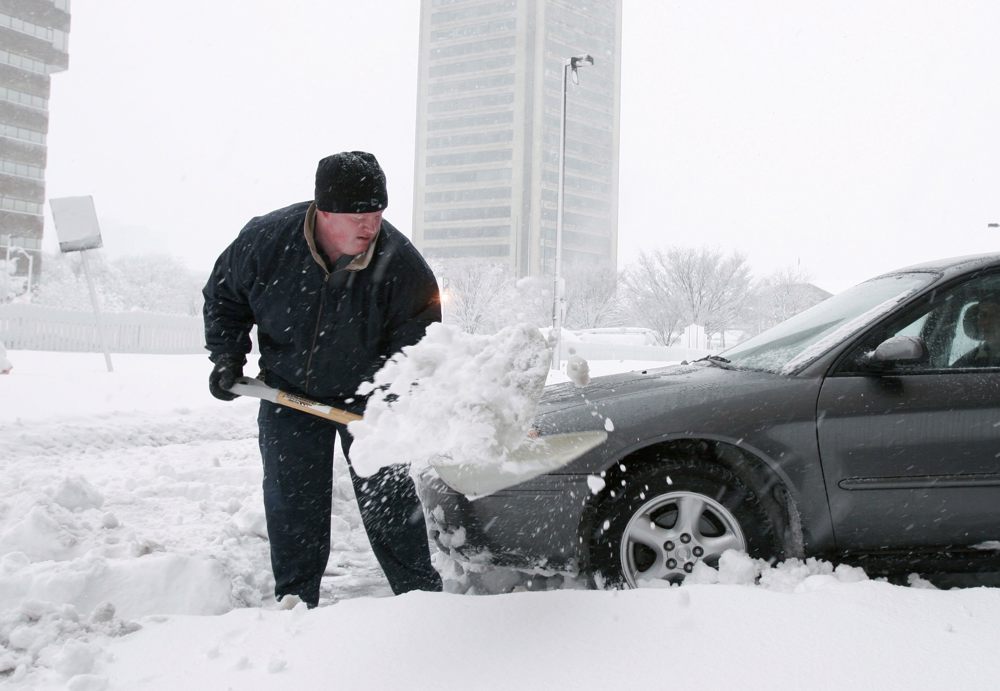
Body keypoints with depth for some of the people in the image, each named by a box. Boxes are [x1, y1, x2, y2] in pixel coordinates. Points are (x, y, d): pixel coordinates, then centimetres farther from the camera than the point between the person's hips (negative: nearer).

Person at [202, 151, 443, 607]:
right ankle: (295, 598, 21)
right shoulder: (265, 240, -20)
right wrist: (226, 356, -7)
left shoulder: (401, 264, -26)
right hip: (288, 392, 2)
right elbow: (223, 294, 0)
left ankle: (420, 591, 14)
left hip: (367, 394, -2)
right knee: (291, 502, 5)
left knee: (386, 493, -1)